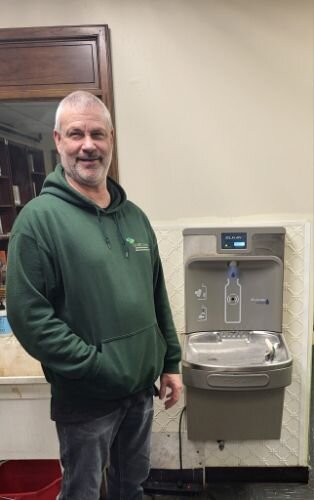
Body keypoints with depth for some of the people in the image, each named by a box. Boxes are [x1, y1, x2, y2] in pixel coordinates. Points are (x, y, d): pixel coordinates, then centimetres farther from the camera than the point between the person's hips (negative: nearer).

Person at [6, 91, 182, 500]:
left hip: (142, 388, 5)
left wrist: (171, 363, 9)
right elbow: (28, 315, -18)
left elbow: (158, 298, 9)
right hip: (84, 399, -5)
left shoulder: (134, 216, 4)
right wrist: (96, 366, -19)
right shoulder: (39, 218, -14)